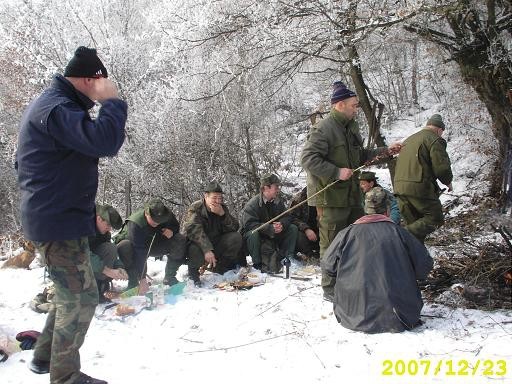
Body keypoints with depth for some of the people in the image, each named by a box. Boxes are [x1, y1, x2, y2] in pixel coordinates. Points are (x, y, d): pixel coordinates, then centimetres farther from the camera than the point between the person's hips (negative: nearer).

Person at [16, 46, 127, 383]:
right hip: (60, 221, -11)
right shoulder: (57, 108, -20)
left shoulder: (51, 104, 16)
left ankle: (45, 356, 34)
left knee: (72, 292, 22)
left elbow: (23, 165, 24)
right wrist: (112, 101, -19)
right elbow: (105, 142, -35)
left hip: (54, 217, 11)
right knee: (82, 297, -1)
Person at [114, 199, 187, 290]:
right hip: (135, 245, -4)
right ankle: (133, 282, -21)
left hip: (155, 245, 4)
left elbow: (175, 225, 3)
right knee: (124, 247, -39)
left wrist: (171, 230, -23)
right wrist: (142, 279, -41)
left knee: (180, 240, -18)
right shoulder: (135, 224, -36)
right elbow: (139, 253, -39)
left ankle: (169, 277, -4)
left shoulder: (167, 215, -20)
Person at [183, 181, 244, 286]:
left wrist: (222, 214, -26)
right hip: (199, 244, -4)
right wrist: (207, 250, -43)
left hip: (216, 244, 4)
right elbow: (195, 231, -30)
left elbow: (234, 229, -9)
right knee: (196, 251, -39)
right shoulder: (195, 208, -14)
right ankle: (193, 270, -1)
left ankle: (220, 266, 2)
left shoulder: (223, 208, 0)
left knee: (236, 237, -19)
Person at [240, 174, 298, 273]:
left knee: (293, 228, -8)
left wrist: (282, 224, -24)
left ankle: (282, 258, -11)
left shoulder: (278, 202, 3)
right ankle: (259, 264, -26)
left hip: (274, 235, 6)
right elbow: (249, 224, -30)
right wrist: (270, 228, -36)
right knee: (253, 233, -39)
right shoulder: (252, 204, -19)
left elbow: (287, 217, 2)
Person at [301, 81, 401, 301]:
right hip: (330, 198, -10)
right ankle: (331, 289, 11)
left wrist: (385, 151, 18)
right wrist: (336, 172, -25)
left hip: (351, 195, 10)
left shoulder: (351, 128, 16)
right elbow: (308, 159, -22)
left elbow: (361, 157, 27)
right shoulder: (323, 129, -16)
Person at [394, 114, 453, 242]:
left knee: (413, 223, 15)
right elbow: (441, 166, -10)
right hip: (419, 187, -8)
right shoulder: (435, 140, -3)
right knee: (435, 218, 0)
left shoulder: (408, 140, 24)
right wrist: (448, 182, 10)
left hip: (399, 187, 8)